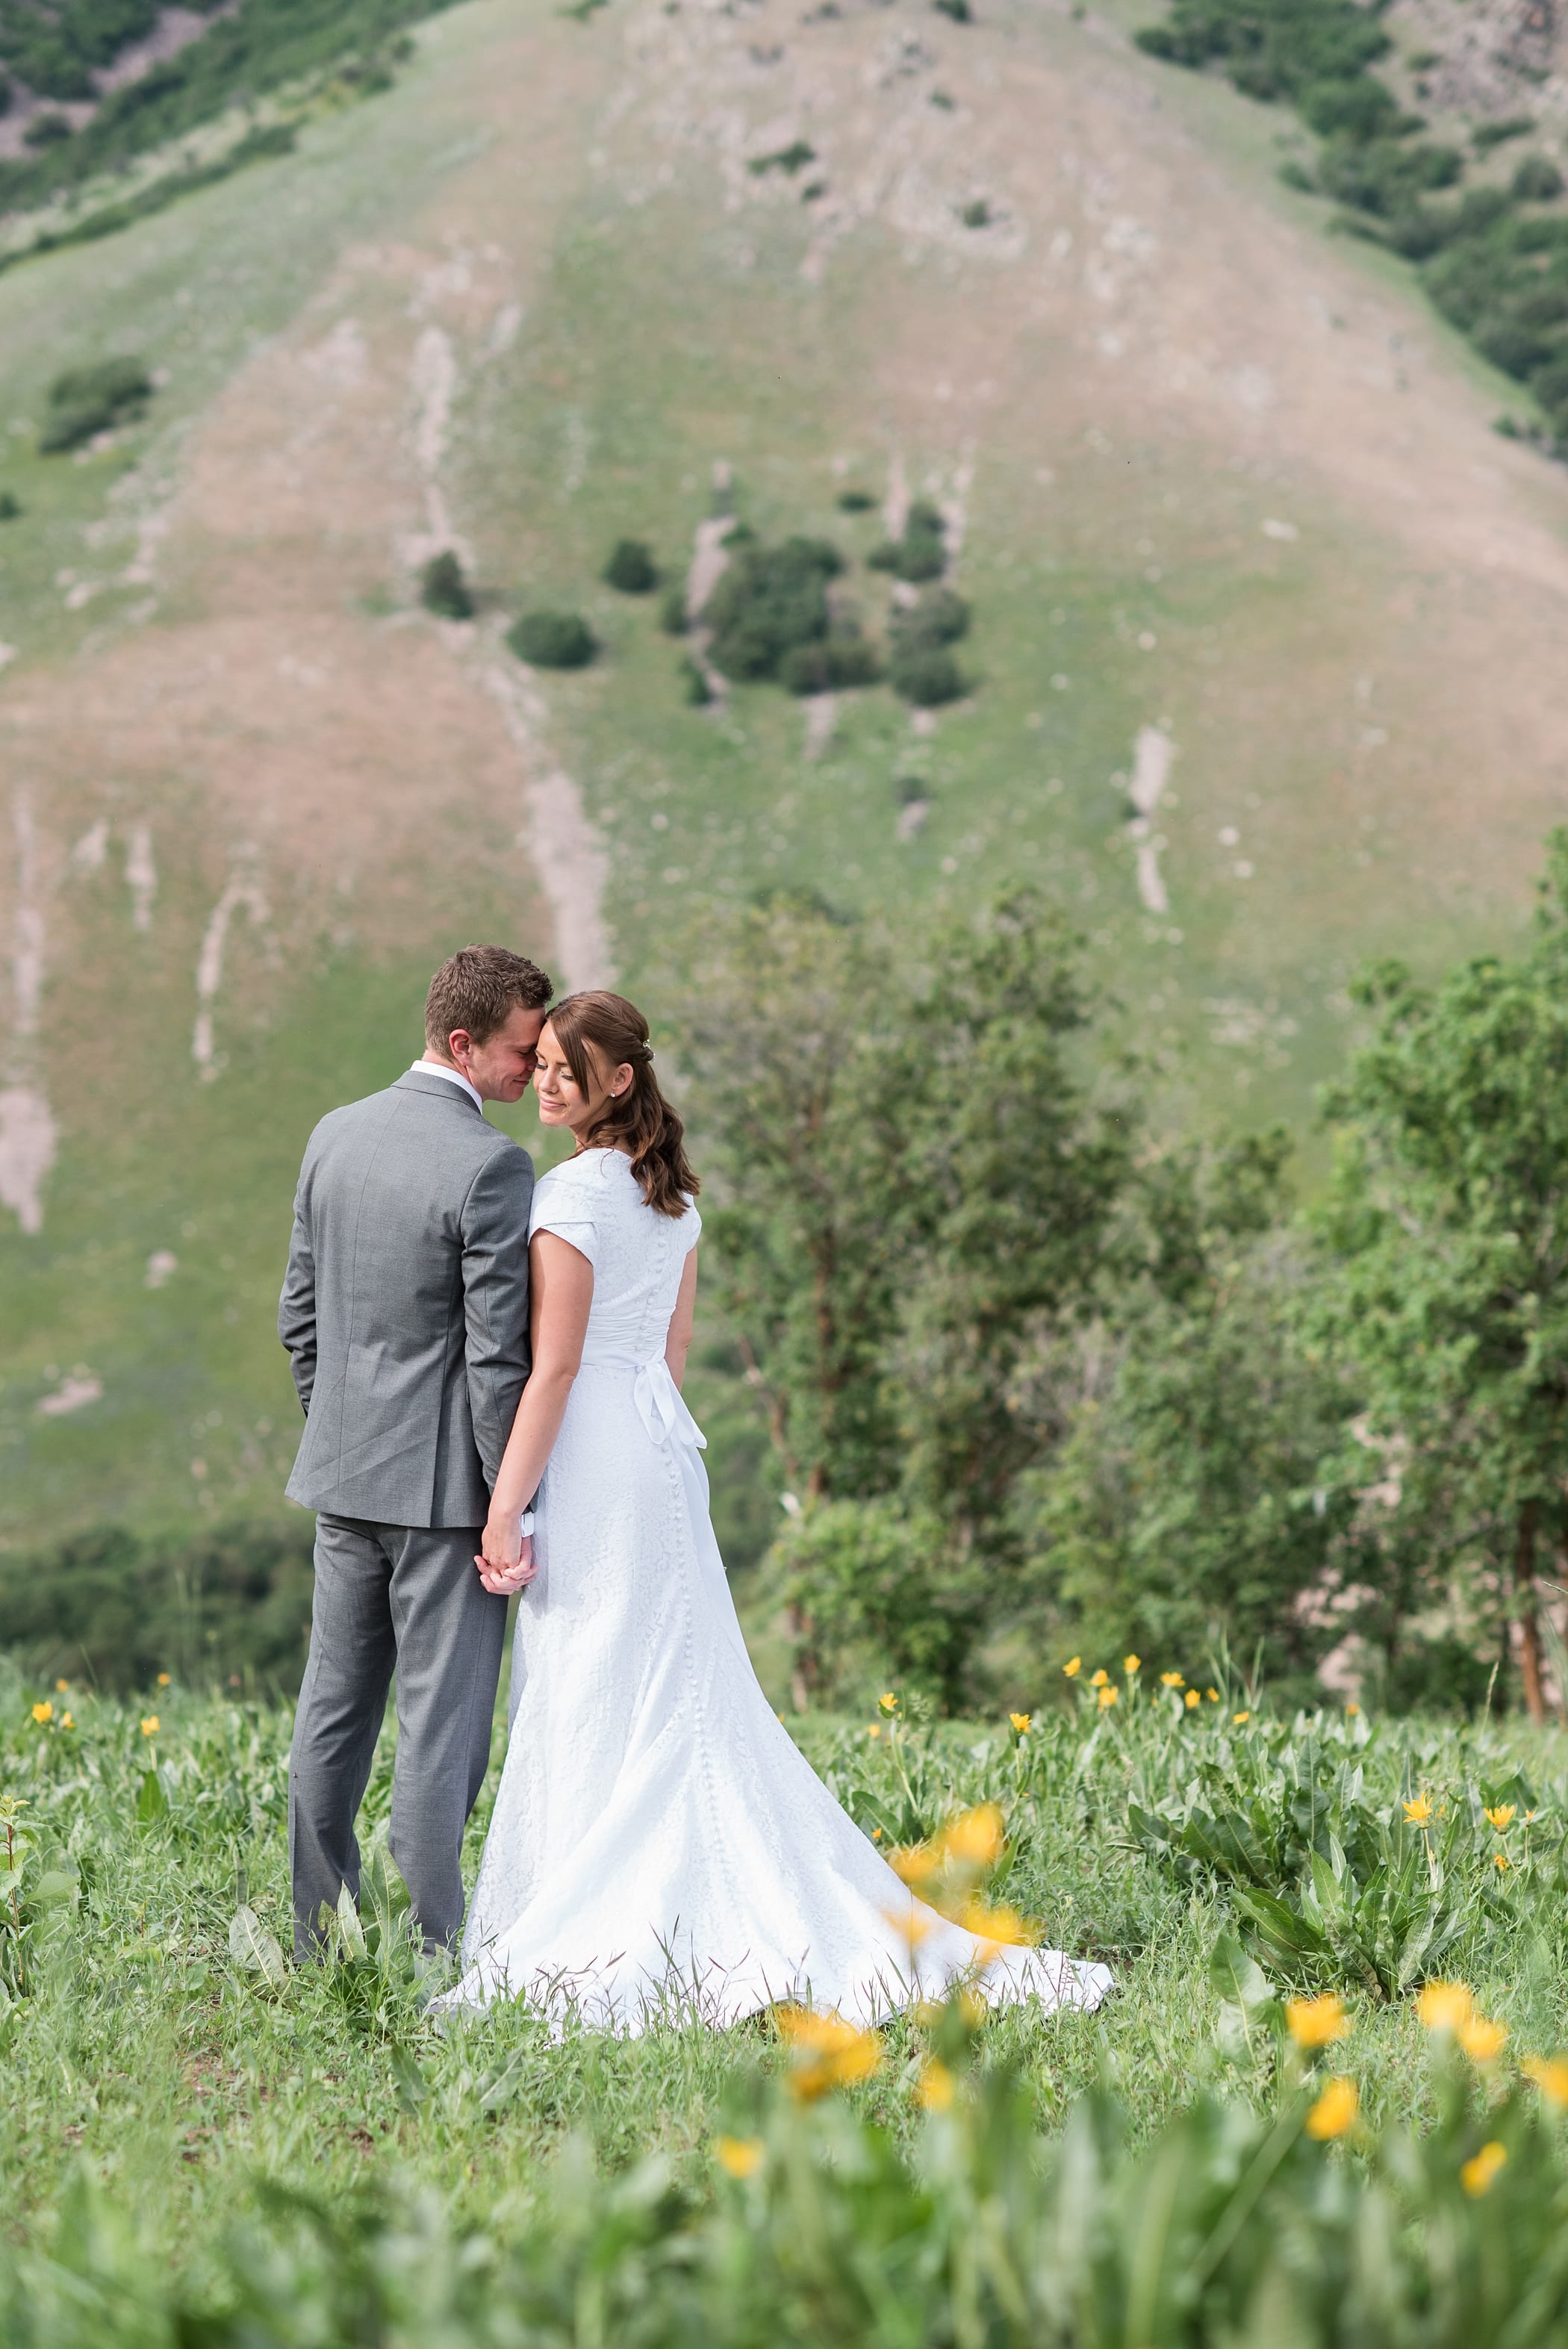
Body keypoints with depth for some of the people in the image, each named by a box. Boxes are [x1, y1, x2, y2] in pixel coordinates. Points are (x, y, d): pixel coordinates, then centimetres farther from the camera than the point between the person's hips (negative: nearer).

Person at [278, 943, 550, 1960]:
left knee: (335, 1707, 14)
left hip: (344, 1473, 7)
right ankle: (433, 1954, 0)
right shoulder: (491, 1166, -18)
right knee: (441, 1722, -2)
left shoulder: (335, 1137, 5)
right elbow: (498, 1357, -18)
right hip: (444, 1483, -7)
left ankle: (321, 1941, 22)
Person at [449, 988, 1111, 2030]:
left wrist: (504, 1510, -15)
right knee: (683, 1695, 11)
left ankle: (613, 1941, -4)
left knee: (592, 1707, -4)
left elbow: (554, 1366, -16)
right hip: (662, 1439, 9)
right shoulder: (673, 1189, 12)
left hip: (589, 1456, -8)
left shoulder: (571, 1194, -14)